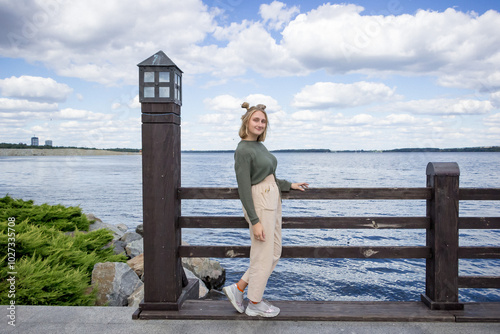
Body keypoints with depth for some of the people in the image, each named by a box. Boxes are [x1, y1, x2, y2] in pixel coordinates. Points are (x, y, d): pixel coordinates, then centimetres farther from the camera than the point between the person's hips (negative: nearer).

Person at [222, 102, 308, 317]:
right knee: (263, 256, 2)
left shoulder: (259, 146, 12)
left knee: (274, 254, 15)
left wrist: (290, 185, 22)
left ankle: (238, 289, 24)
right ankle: (255, 304, 21)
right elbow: (243, 188, -19)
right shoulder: (243, 150, -16)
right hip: (259, 204, -10)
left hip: (272, 201, 10)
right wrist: (255, 221, -21)